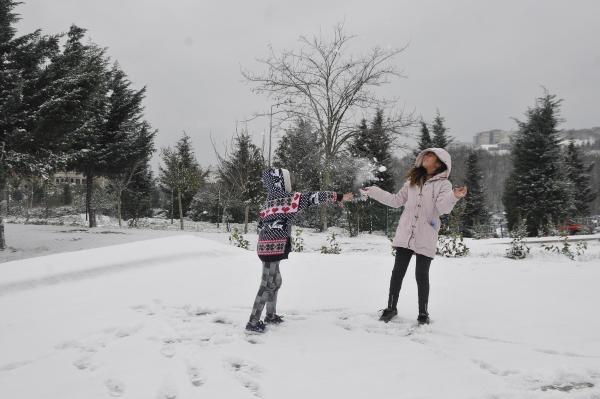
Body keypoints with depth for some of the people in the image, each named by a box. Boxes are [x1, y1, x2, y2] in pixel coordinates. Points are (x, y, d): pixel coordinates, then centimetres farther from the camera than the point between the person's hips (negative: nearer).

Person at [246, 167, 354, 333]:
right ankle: (253, 322, 0)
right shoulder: (286, 198, -11)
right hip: (272, 247, -9)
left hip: (267, 246, 9)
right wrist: (339, 197, -10)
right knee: (268, 284, -4)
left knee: (275, 281, 20)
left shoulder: (273, 199, 14)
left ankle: (271, 315, 33)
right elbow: (312, 197, -12)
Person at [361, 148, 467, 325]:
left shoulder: (443, 184, -3)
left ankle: (423, 312, 20)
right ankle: (391, 307, 23)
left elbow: (443, 207, -18)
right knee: (398, 272, 7)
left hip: (425, 238, -4)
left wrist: (454, 196, -39)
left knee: (422, 275, 3)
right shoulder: (413, 180, 12)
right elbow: (396, 200, 17)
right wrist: (372, 191, 16)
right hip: (405, 235, 4)